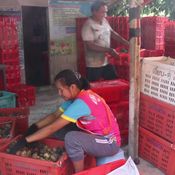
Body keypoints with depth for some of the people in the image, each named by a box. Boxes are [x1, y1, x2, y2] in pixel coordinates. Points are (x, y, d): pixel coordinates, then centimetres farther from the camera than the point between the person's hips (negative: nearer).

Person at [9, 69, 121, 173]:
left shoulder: (80, 103, -27)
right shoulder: (76, 96, -1)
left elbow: (53, 128, -27)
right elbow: (55, 115, 5)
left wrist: (25, 141, -23)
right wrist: (34, 127, -8)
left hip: (110, 143, -9)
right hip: (98, 136, 9)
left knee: (71, 138, -30)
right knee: (61, 126, 4)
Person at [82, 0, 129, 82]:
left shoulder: (104, 21, 5)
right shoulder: (88, 25, -18)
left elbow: (113, 33, 15)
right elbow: (90, 46, -22)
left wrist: (127, 43, 5)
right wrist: (109, 50, -23)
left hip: (107, 62, 7)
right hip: (94, 65, -7)